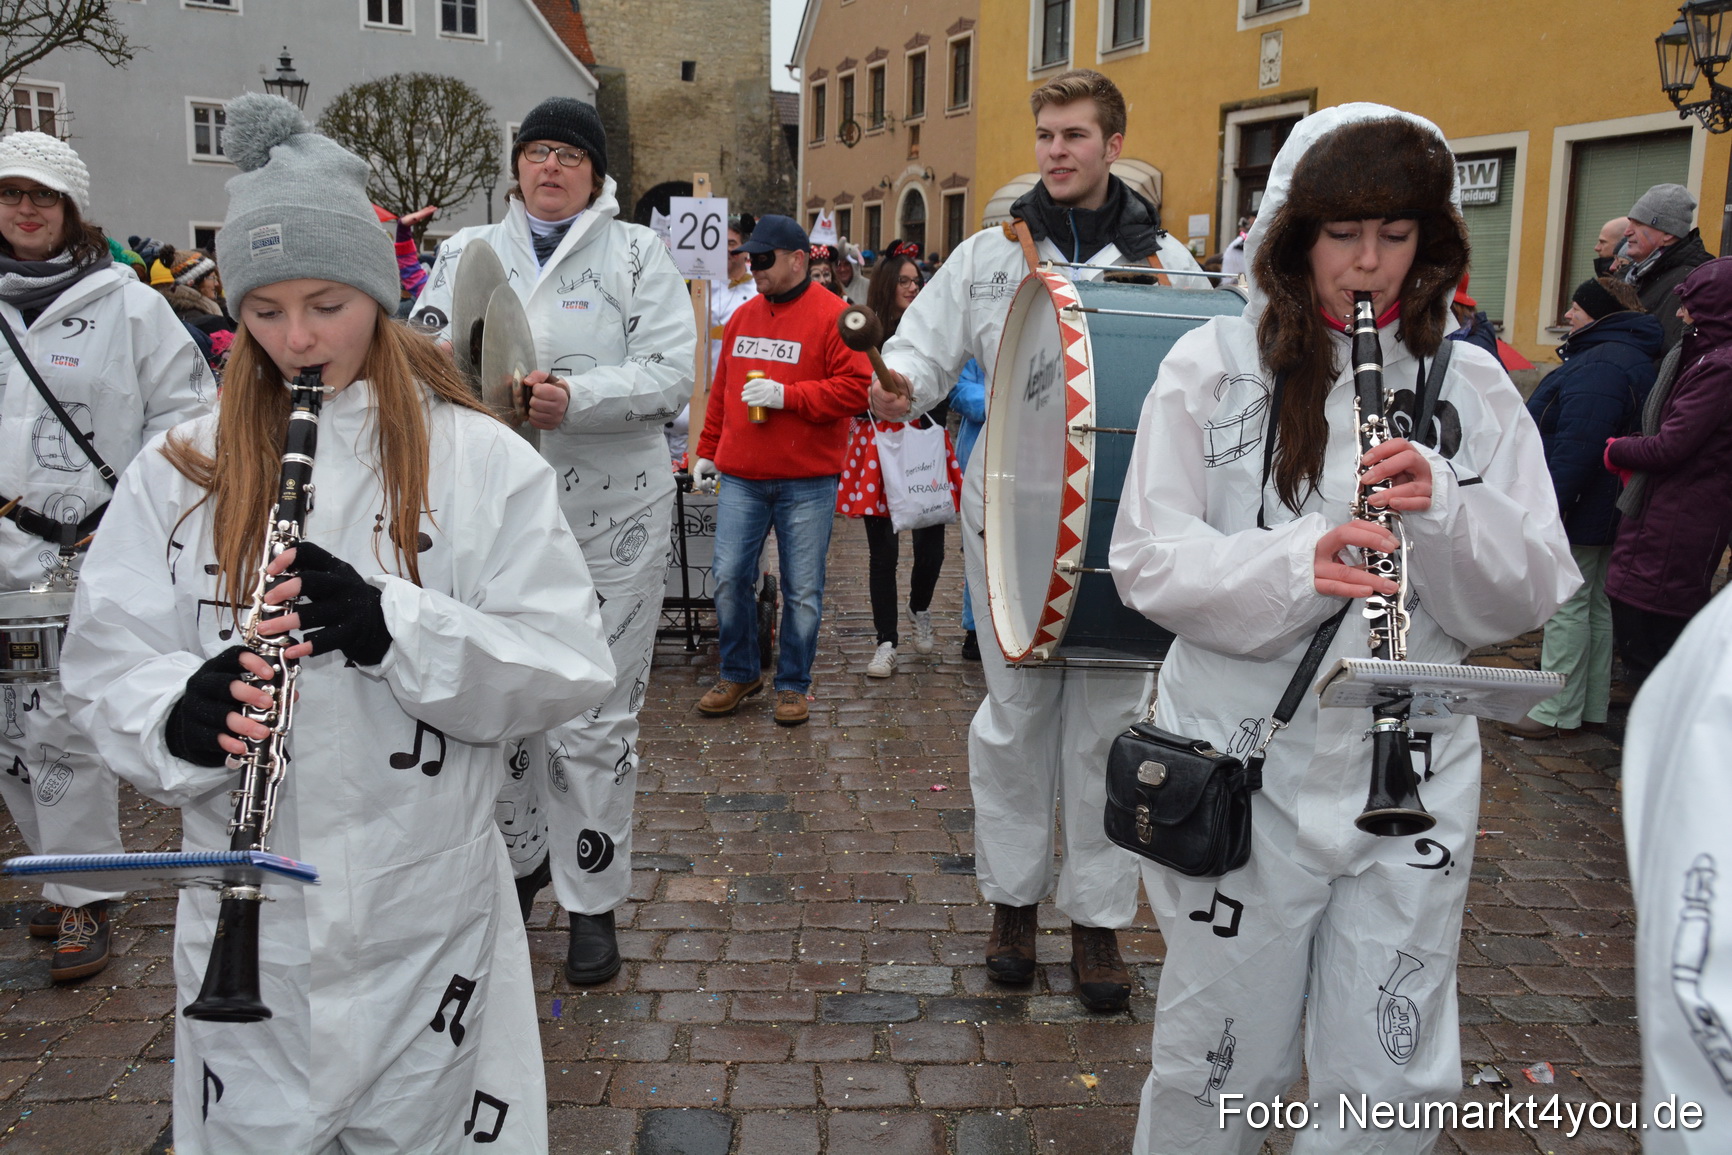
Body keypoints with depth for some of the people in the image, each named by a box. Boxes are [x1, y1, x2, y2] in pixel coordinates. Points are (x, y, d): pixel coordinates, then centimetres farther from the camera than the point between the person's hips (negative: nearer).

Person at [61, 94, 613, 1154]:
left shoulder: (483, 462, -6)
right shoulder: (179, 471, 1)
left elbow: (570, 667, -11)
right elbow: (109, 665, 0)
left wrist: (392, 626, -25)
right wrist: (183, 715, -22)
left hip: (428, 917, -1)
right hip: (246, 919, 2)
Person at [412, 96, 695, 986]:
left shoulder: (637, 254, 4)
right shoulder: (467, 251, 13)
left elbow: (671, 372, -7)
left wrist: (576, 398, -23)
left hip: (610, 519, -3)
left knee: (597, 718, 2)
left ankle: (592, 902, 16)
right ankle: (518, 857, 35)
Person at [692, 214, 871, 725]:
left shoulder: (832, 315, -5)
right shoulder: (743, 316, 14)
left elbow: (856, 389, -13)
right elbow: (721, 389, 20)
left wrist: (787, 395, -17)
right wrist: (707, 450, 18)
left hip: (807, 483, -5)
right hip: (740, 477, 5)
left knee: (803, 589, 4)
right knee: (729, 577, 4)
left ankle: (793, 685, 18)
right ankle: (738, 673, 22)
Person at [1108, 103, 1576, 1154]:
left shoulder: (1472, 387, 3)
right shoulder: (1215, 367, -2)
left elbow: (1529, 599, 1)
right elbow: (1148, 562, -8)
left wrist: (1443, 510, -19)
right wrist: (1297, 563, -24)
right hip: (1246, 770, -2)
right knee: (1221, 1066, 11)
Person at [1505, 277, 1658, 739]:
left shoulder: (1600, 366, -22)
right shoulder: (1630, 357, 15)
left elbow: (1577, 446, -28)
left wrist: (1548, 508, -26)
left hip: (1579, 514, -11)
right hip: (1604, 511, 11)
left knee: (1567, 607, -4)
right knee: (1595, 606, 15)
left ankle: (1557, 710, 3)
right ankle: (1592, 706, 25)